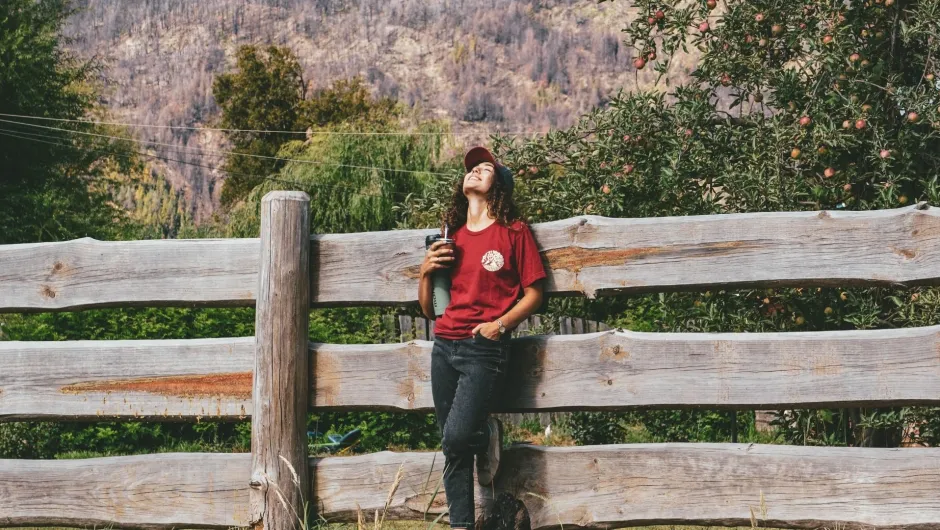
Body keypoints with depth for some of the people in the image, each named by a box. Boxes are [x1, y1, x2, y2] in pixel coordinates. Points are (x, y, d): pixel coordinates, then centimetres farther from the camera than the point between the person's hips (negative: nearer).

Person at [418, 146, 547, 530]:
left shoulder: (513, 231, 2)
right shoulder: (451, 237, 16)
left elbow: (534, 293, 2)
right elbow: (429, 310, 18)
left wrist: (501, 323, -13)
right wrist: (426, 272, 1)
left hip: (485, 350, -5)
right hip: (444, 347, 5)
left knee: (456, 437, -19)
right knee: (452, 451, 4)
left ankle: (487, 435, 15)